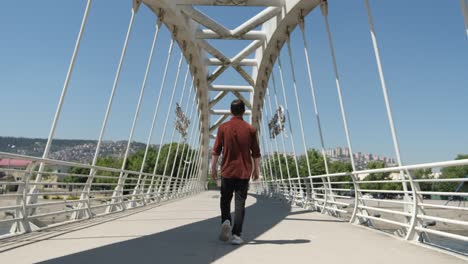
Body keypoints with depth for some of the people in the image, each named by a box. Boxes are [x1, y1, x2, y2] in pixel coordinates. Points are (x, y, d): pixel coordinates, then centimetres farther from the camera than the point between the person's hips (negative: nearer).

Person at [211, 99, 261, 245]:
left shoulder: (223, 128, -2)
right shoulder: (250, 129, 0)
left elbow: (216, 150, -2)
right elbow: (256, 153, 3)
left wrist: (213, 167, 7)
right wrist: (256, 169, 13)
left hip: (227, 171, 0)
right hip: (244, 172, 0)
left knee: (225, 200, 16)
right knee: (240, 203, 4)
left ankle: (225, 221, -5)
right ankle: (236, 235, 3)